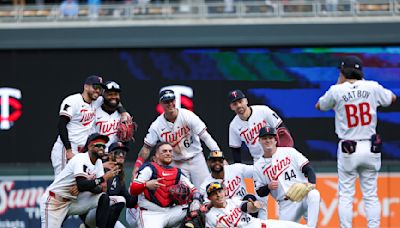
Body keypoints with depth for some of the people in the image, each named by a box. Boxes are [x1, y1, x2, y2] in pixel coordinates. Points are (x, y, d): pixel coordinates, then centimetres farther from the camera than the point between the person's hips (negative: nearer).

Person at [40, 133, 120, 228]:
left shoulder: (98, 162, 4)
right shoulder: (81, 159, -20)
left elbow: (100, 188, -3)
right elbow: (81, 184, -33)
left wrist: (86, 187, -23)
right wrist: (103, 178, -30)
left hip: (73, 200, 7)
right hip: (54, 201, -7)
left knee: (104, 199, -9)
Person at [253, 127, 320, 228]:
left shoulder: (289, 152, 5)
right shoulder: (258, 166, 11)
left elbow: (308, 169, -1)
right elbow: (260, 193, 12)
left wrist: (312, 183, -22)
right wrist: (268, 187, -11)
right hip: (286, 204, 3)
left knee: (313, 195, -37)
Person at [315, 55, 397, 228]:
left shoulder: (337, 90, -7)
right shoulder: (372, 87, -1)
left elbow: (319, 106, 12)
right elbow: (392, 98, 19)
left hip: (348, 150, -2)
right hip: (370, 148, 2)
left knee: (346, 195, 4)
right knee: (371, 195, 7)